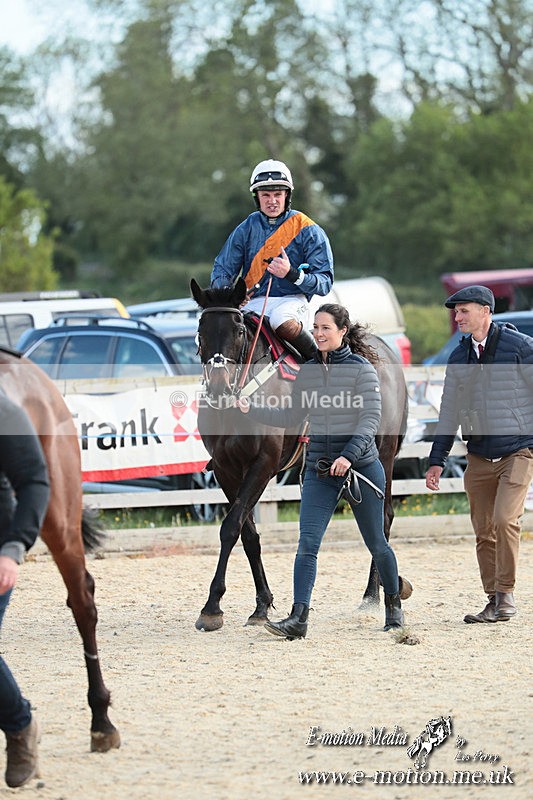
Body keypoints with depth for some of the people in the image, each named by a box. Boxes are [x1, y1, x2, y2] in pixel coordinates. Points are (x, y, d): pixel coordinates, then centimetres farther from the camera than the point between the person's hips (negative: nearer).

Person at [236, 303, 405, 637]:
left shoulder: (362, 369, -8)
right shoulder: (308, 371, 7)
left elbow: (371, 419, -15)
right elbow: (290, 418, 15)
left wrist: (349, 455, -28)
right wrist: (252, 409, 3)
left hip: (361, 468, -4)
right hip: (319, 471, 4)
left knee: (376, 543, 10)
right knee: (307, 543, -11)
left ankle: (394, 605, 32)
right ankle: (298, 619, -17)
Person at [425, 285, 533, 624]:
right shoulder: (458, 357, 10)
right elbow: (449, 412, 15)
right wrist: (437, 460, 13)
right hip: (478, 457, 5)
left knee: (505, 520, -19)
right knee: (484, 532, 3)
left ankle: (506, 594, -8)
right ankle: (494, 601, 10)